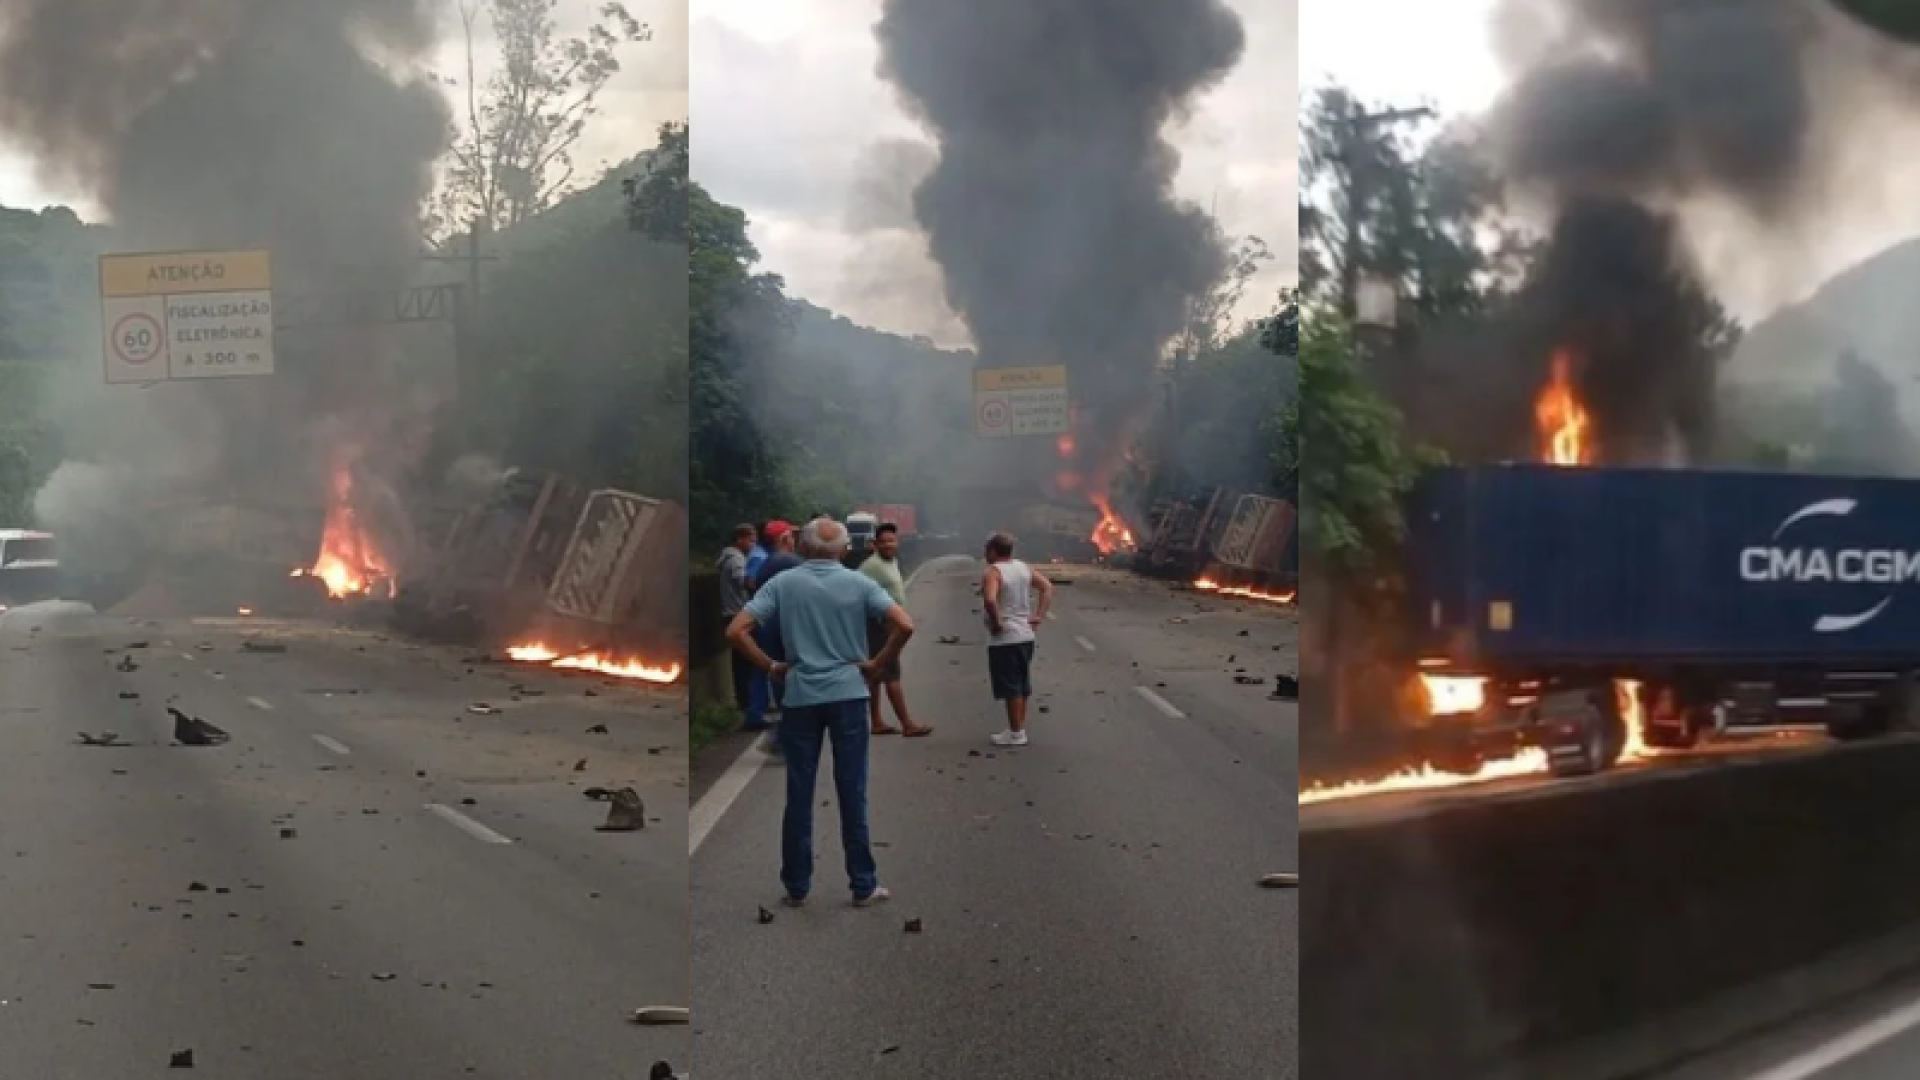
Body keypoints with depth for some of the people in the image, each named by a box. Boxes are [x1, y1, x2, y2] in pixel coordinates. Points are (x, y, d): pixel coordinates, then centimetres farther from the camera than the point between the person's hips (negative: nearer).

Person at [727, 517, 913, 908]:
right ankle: (863, 885, 8)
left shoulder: (782, 584, 0)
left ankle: (796, 886, 13)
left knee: (799, 794, 7)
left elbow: (736, 631, -8)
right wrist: (877, 663, -1)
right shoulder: (859, 583, -2)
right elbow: (905, 626, -12)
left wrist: (770, 666, 2)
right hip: (848, 695, 0)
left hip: (800, 698, 1)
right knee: (852, 793, 4)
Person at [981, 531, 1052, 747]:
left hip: (1003, 639, -8)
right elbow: (1047, 587, 9)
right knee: (1022, 686, 16)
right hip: (1026, 635, 8)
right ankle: (1019, 728, 25)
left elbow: (990, 600, -33)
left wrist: (996, 622, -19)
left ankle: (1016, 733, 3)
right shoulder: (1024, 568, 7)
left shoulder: (992, 572, -16)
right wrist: (1039, 616, 6)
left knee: (1011, 687, -2)